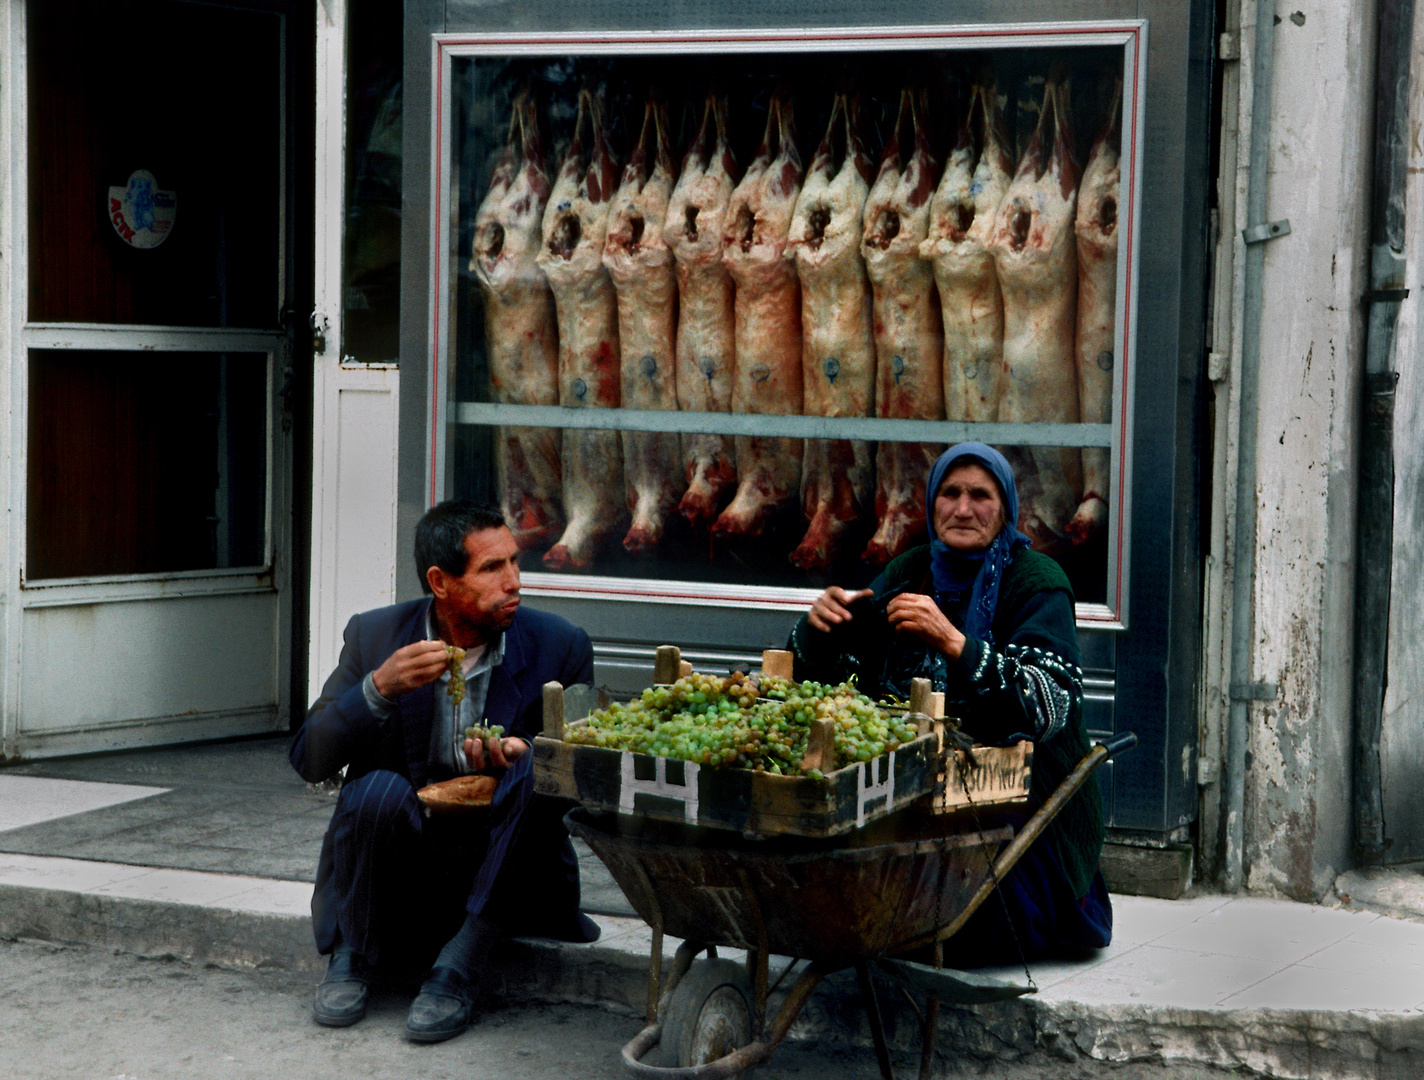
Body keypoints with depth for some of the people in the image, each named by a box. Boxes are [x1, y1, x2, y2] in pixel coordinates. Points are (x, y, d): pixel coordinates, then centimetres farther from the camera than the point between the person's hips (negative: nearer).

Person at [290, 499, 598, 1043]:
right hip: (402, 865, 0)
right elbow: (309, 760, -7)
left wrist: (524, 754, -24)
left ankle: (458, 968, -23)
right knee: (378, 789, -31)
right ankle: (352, 956, -5)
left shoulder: (558, 646, -6)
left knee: (537, 769, -28)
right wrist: (379, 688, -24)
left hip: (499, 861, 0)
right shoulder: (375, 635, -4)